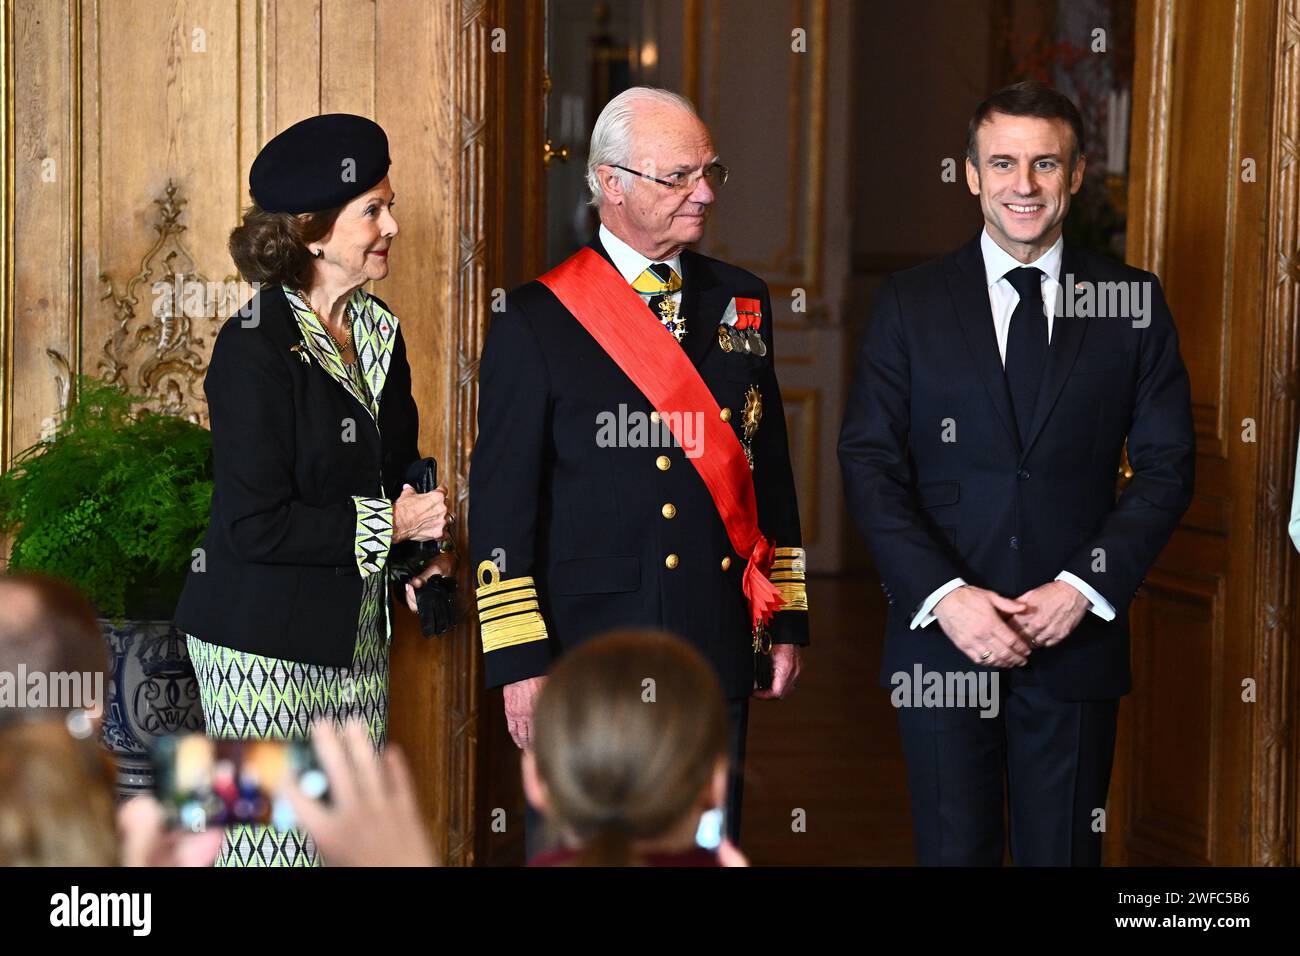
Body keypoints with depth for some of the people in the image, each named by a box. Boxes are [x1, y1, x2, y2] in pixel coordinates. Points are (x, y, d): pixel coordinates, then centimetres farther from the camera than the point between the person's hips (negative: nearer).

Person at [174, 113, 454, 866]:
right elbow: (254, 524, -20)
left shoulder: (379, 332, 9)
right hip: (265, 641, -7)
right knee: (273, 840, -3)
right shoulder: (255, 348, -15)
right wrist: (387, 526, -14)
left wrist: (421, 548, 1)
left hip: (358, 634, 7)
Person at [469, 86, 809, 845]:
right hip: (587, 660, -4)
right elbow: (501, 503, -5)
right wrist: (521, 662, -10)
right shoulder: (537, 322, -4)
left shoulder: (742, 303, 10)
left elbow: (771, 469, 14)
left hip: (720, 654, 4)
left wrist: (787, 620, 11)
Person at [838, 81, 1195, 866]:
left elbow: (1167, 467, 3)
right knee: (955, 848, 6)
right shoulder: (912, 303, 4)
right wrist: (944, 595, -13)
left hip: (1076, 636, 0)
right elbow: (870, 464, -1)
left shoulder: (1133, 303, 5)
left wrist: (1085, 588, -10)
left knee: (1065, 850, 7)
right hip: (940, 630, 0)